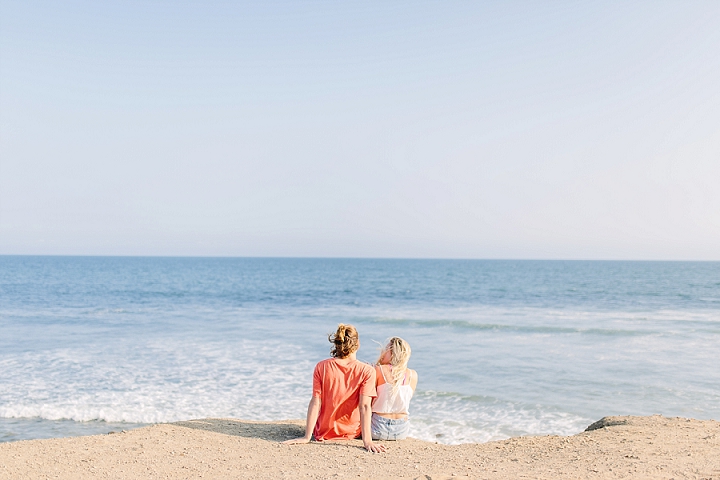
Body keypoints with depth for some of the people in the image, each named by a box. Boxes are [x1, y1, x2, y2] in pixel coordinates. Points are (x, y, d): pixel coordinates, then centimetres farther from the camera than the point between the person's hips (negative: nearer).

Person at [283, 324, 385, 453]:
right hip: (353, 432, -1)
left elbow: (315, 403, -14)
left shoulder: (321, 367, -13)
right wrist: (367, 441, -24)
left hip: (324, 433, 1)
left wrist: (307, 437, -12)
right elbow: (364, 406, -23)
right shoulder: (367, 371, -17)